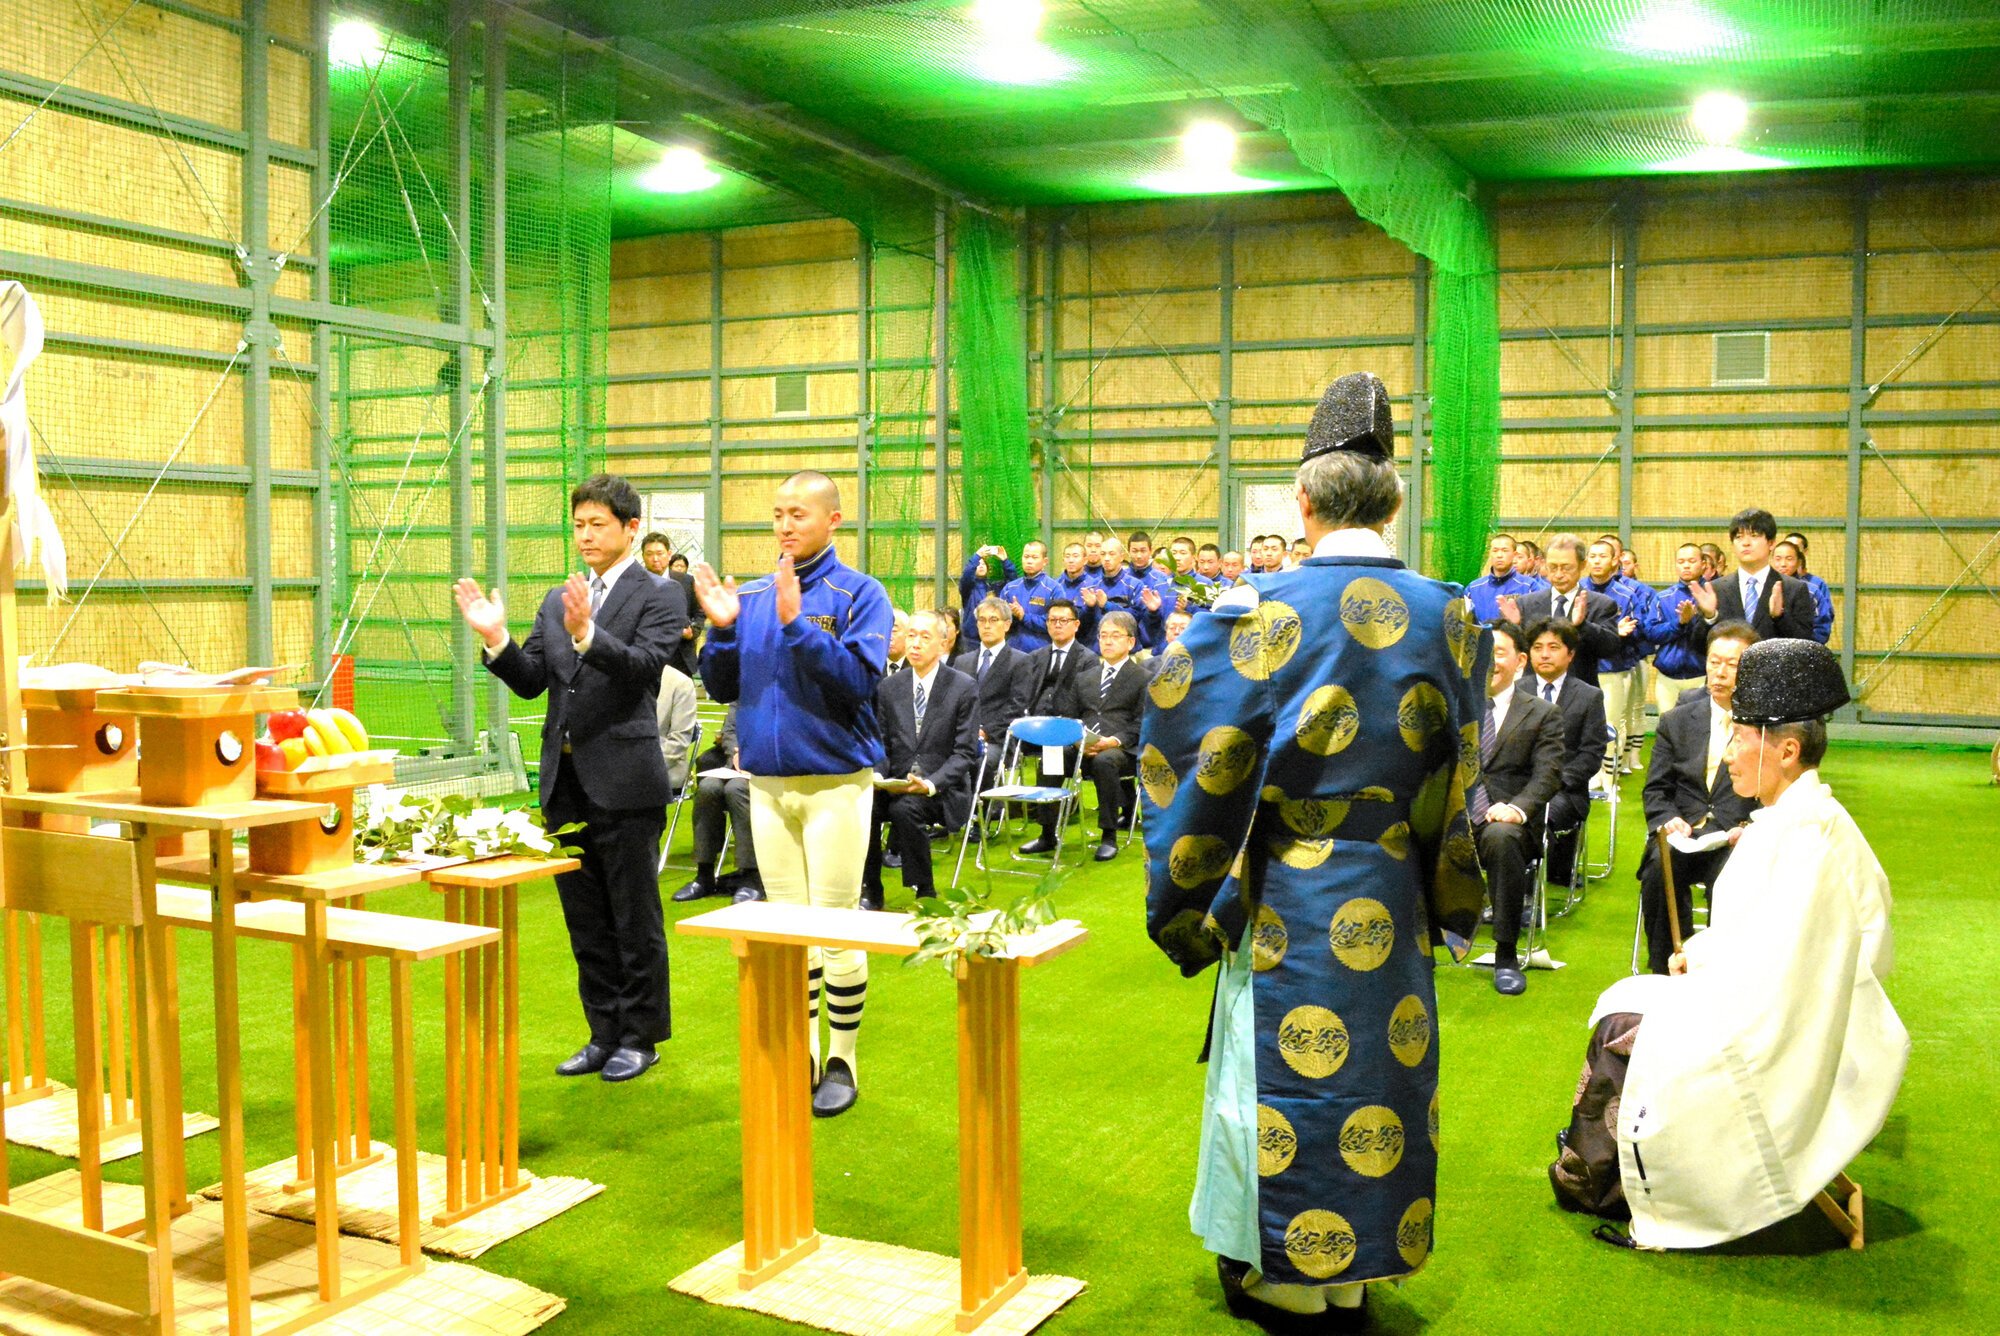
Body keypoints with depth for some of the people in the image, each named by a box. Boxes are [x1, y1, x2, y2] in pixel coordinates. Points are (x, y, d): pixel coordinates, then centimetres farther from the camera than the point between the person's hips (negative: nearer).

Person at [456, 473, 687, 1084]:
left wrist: (587, 634, -34)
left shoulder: (658, 598, -5)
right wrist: (497, 640, -9)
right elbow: (531, 681, 7)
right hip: (565, 782, 7)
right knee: (586, 921, 15)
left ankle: (641, 1036, 18)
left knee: (634, 919, 4)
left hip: (624, 781, -6)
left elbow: (645, 667, -21)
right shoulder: (556, 601, 13)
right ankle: (605, 1033, 27)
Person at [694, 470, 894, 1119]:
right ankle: (804, 1050, 25)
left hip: (836, 782, -5)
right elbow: (723, 687, 8)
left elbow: (859, 680, -19)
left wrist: (795, 622, -25)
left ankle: (843, 1060, 14)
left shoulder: (859, 594, -6)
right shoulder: (751, 595, 8)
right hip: (768, 784, 5)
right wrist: (722, 629, -9)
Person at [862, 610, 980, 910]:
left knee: (904, 808, -34)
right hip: (895, 784, 3)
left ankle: (925, 893, -16)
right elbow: (882, 745, 10)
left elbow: (965, 752, -6)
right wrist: (878, 778, -13)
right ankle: (870, 893, -11)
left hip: (941, 789, -3)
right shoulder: (888, 687, 9)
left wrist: (930, 784, -22)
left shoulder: (964, 688, -3)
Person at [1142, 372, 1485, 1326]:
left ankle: (1285, 1276, 24)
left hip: (1289, 897, -4)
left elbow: (1185, 742, -10)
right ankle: (1353, 1273, 30)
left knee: (1291, 1066, 9)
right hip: (1395, 892, 4)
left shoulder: (1262, 612, -15)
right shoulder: (1447, 618, -2)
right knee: (1382, 1061, 15)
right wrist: (1447, 898, 17)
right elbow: (1462, 768, 6)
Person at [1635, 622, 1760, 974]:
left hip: (1738, 837, -2)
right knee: (1659, 873, -31)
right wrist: (1668, 820, -8)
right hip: (1682, 833, 2)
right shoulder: (1676, 721, 17)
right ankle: (1664, 975, -18)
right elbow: (1656, 790, 14)